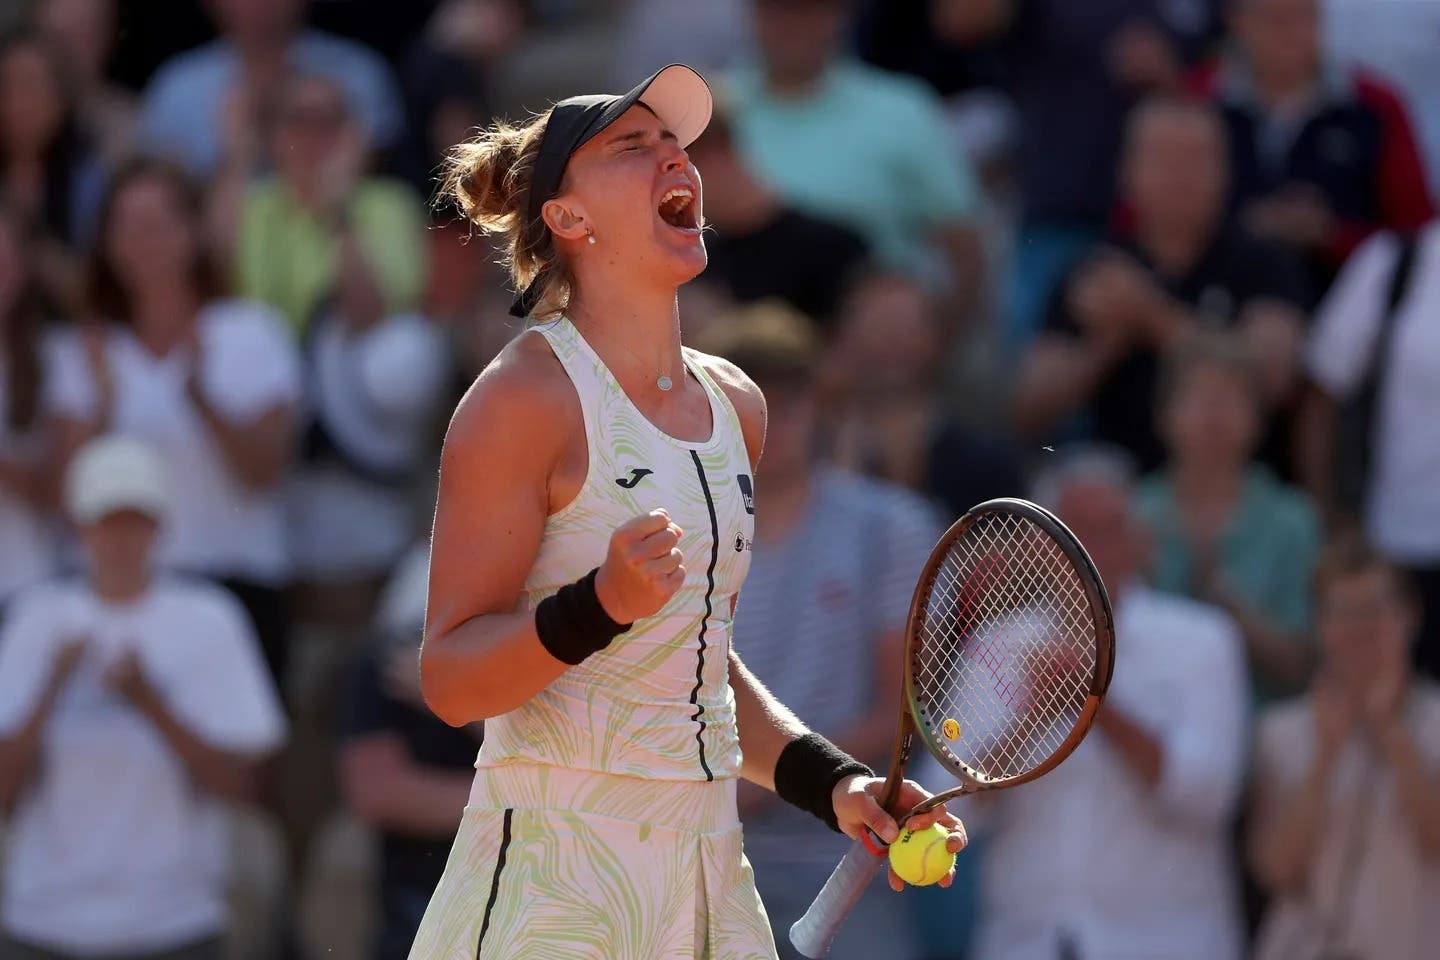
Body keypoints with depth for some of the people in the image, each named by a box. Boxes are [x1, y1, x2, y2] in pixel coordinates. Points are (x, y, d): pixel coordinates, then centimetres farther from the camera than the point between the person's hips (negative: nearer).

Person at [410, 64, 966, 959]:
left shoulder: (735, 405, 12)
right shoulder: (526, 397, -10)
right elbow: (449, 678, -14)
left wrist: (831, 781, 11)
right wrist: (601, 605, -29)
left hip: (707, 877, 7)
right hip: (554, 882, -7)